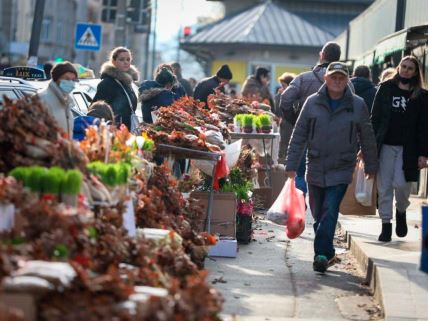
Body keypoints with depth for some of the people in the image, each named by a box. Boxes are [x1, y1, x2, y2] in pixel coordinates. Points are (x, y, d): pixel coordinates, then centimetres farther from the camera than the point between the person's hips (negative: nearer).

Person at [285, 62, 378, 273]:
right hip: (316, 169, 2)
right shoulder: (313, 103, -1)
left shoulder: (357, 105, -2)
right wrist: (291, 164, 0)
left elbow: (367, 138, 8)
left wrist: (371, 166, 12)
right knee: (318, 214, 9)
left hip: (341, 170, -2)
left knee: (330, 212, -14)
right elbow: (299, 135, 3)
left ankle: (322, 254, -16)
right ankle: (327, 253, 23)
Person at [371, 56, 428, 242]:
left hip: (407, 148, -1)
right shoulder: (385, 89, 8)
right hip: (385, 145, 1)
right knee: (384, 186, 0)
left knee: (401, 184, -9)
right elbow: (375, 118, 7)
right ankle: (386, 225, 8)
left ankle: (401, 212, 21)